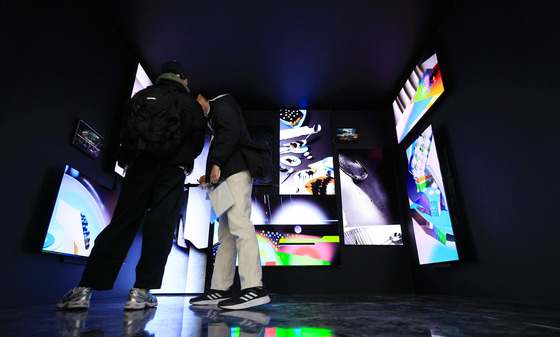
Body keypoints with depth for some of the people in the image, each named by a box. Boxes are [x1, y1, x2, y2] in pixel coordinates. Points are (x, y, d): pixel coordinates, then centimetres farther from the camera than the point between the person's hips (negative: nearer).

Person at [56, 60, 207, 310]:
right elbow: (196, 142, 4)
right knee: (160, 226, -3)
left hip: (140, 167, 3)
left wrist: (127, 159, 21)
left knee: (122, 224, 3)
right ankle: (141, 291, -6)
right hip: (172, 171, -2)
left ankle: (85, 288, 0)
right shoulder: (193, 105, 12)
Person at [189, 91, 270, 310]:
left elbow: (232, 131, -13)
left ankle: (254, 288, -22)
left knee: (239, 224, -20)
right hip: (229, 176, 10)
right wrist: (210, 175, 19)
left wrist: (216, 164, -17)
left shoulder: (220, 103, 7)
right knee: (226, 233, 5)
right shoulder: (214, 117, 34)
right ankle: (220, 290, 9)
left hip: (237, 171, -10)